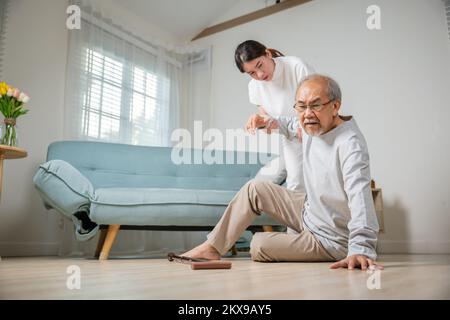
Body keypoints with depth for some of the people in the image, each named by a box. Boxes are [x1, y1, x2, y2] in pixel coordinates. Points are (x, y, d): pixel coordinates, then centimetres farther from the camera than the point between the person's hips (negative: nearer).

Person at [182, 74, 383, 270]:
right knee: (254, 189, 7)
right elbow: (293, 125, 22)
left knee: (259, 246, -14)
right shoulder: (313, 126, -5)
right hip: (309, 210, 8)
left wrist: (361, 249, -56)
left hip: (330, 240, -8)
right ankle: (212, 247, 16)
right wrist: (269, 122, 7)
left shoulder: (350, 143, -31)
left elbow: (359, 194, -45)